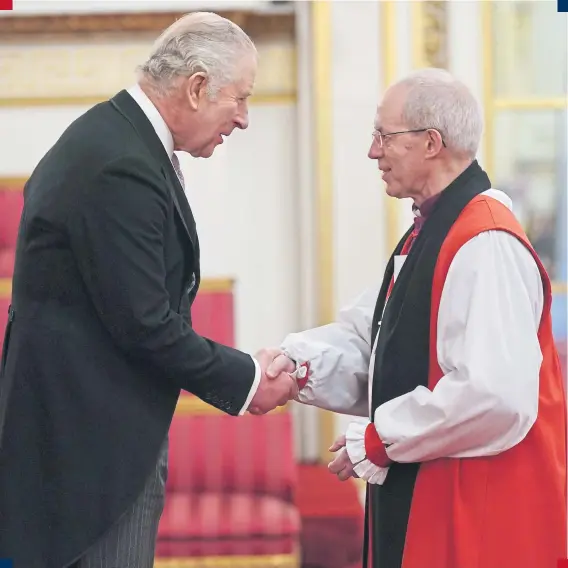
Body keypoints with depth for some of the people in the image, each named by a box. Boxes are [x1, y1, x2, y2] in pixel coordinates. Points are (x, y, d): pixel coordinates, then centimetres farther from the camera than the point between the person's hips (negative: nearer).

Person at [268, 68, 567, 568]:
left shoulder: (486, 245, -20)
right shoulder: (429, 232, 13)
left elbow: (495, 395, -28)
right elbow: (370, 335, 12)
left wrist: (378, 440, -18)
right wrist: (299, 363, -8)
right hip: (424, 497, 9)